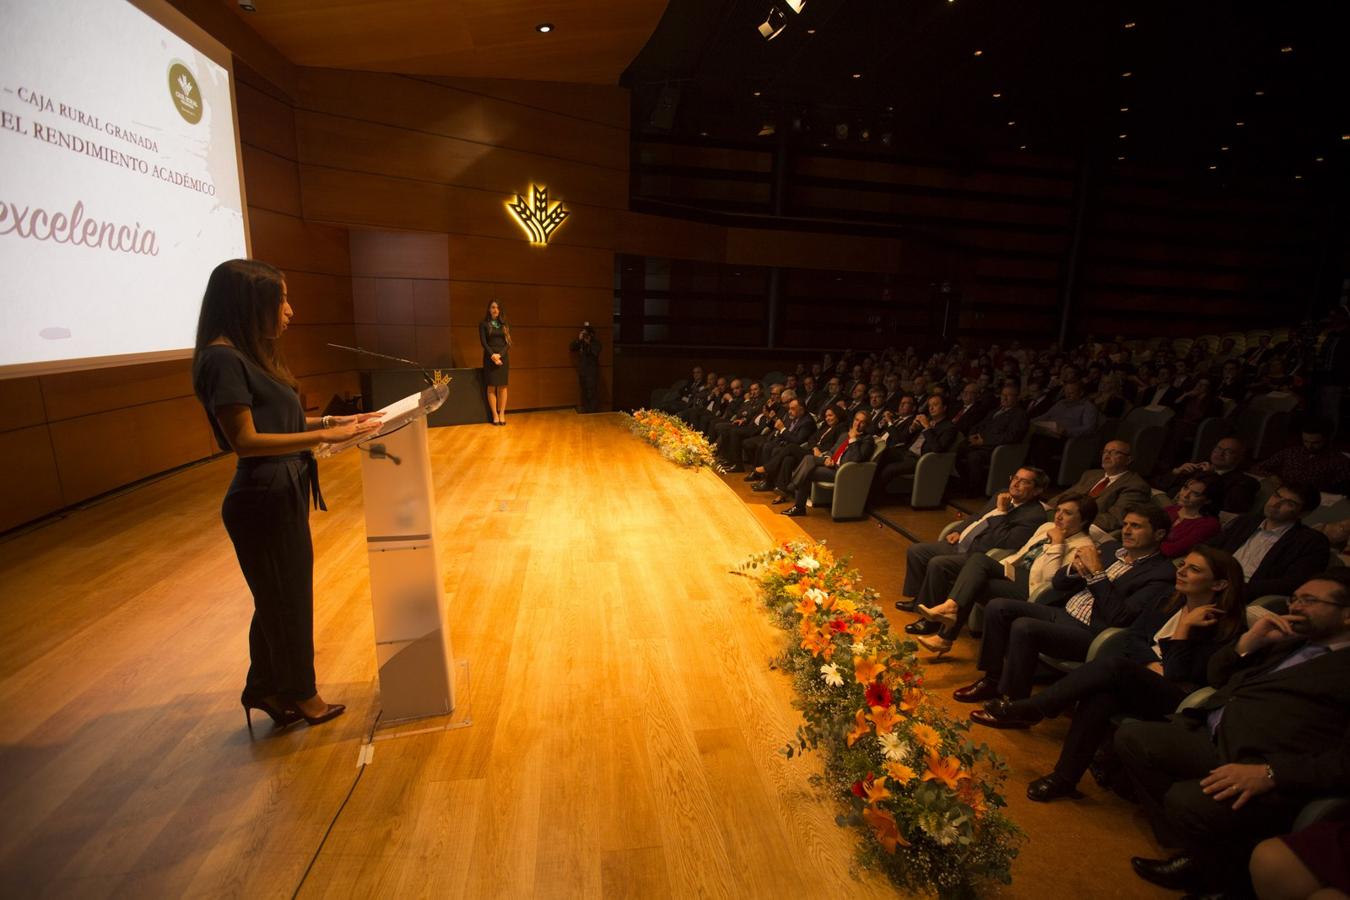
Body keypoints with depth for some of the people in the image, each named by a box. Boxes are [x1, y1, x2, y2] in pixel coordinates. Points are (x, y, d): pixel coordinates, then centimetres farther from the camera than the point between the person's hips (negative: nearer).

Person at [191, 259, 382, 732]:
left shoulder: (249, 355, 8)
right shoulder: (223, 358, -20)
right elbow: (245, 441, -24)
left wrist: (330, 420, 6)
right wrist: (323, 436, -24)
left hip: (283, 494, 9)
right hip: (262, 500, -9)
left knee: (282, 598, 21)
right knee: (284, 601, 10)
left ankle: (266, 688, 39)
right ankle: (298, 693, 32)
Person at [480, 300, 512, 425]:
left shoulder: (504, 324, 11)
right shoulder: (483, 324, 4)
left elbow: (508, 343, 4)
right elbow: (483, 342, -3)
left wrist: (500, 355, -11)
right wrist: (492, 355, -16)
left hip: (503, 357, 2)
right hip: (490, 357, -2)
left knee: (502, 387, -1)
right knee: (491, 387, -4)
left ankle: (502, 414, 2)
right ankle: (495, 414, -2)